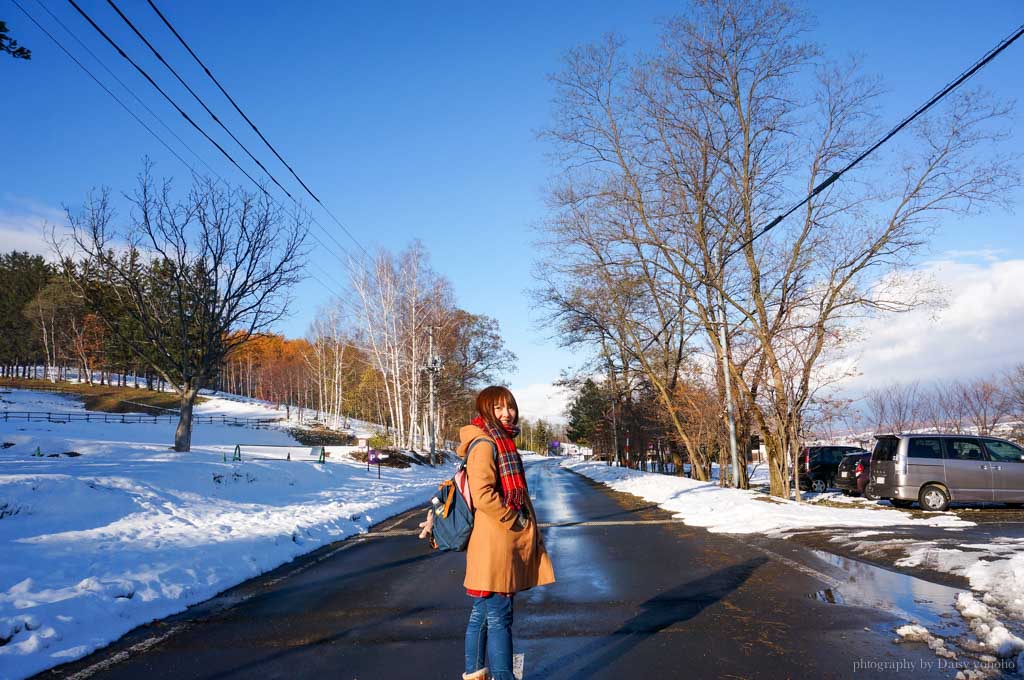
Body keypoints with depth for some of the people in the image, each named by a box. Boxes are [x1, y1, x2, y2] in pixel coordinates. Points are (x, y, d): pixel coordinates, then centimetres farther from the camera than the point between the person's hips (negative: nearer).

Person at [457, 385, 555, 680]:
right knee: (499, 617, -3)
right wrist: (514, 521, -14)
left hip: (507, 544, 10)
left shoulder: (502, 443, 14)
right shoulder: (485, 445, -15)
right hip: (494, 544, -10)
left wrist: (527, 525, 15)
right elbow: (483, 495, -24)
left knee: (482, 613, 18)